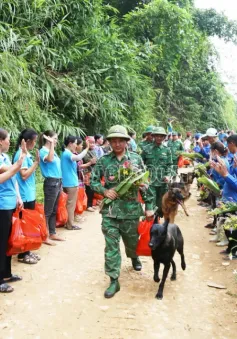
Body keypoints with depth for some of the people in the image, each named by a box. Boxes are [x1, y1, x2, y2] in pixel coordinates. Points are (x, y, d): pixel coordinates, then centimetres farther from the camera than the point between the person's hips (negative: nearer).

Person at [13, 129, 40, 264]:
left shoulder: (27, 154, 12)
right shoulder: (21, 154, -16)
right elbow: (24, 175, -21)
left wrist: (36, 162, 8)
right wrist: (36, 162, -16)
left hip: (30, 194, 10)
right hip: (25, 196, -10)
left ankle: (26, 251, 25)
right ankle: (22, 254, 9)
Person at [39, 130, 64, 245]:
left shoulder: (53, 151, 14)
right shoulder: (43, 151, -10)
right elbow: (49, 159, -33)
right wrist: (51, 144, -28)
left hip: (57, 182, 9)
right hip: (51, 183, -9)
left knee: (54, 211, 15)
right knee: (48, 211, -3)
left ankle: (52, 233, 24)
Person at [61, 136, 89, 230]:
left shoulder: (66, 153, 15)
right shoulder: (67, 153, -17)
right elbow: (78, 157, -37)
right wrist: (87, 148, -29)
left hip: (69, 182, 10)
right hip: (71, 182, -10)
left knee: (70, 203, 17)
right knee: (71, 204, -3)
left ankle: (68, 223, 23)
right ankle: (70, 224, 4)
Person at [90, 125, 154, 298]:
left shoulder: (136, 159, -1)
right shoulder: (104, 160, 0)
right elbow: (93, 181, 7)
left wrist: (149, 206, -2)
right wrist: (104, 191, -11)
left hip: (131, 209, 0)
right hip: (110, 210, 0)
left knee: (132, 241, 18)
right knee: (111, 245, 0)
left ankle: (134, 258, 52)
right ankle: (114, 281, 9)